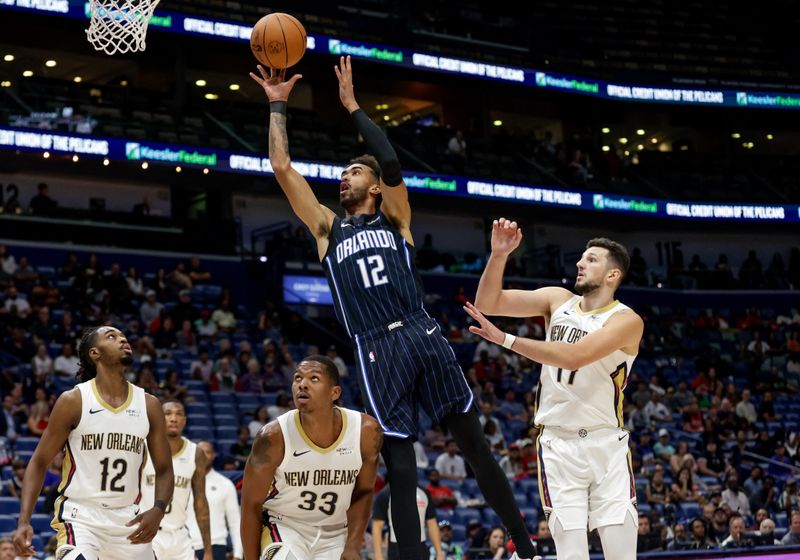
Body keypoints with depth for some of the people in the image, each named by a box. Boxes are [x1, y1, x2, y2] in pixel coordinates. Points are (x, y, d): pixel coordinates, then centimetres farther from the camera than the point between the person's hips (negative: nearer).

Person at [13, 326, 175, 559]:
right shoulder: (73, 401, -7)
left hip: (128, 520, 4)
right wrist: (24, 521, -15)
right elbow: (39, 462, -2)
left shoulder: (149, 405, 3)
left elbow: (164, 470, 7)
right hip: (79, 515, -4)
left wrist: (157, 510, -13)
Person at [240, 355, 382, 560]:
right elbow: (251, 505, -12)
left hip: (335, 534, 3)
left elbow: (363, 492, 1)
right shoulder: (274, 436, -23)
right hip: (283, 528, -3)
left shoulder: (367, 432, -16)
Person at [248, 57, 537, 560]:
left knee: (475, 445, 2)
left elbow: (392, 163, -5)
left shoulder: (394, 219, 13)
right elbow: (283, 167, 13)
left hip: (423, 337, -1)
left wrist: (353, 107, 2)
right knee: (400, 466, -1)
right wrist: (278, 106, 15)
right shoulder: (328, 229, 18)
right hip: (377, 350, 1)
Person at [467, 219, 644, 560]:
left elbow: (574, 357, -25)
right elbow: (488, 303, 3)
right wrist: (498, 255, -13)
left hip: (606, 445, -3)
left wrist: (505, 340, -26)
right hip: (558, 444, 3)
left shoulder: (626, 321, -11)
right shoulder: (558, 300, 6)